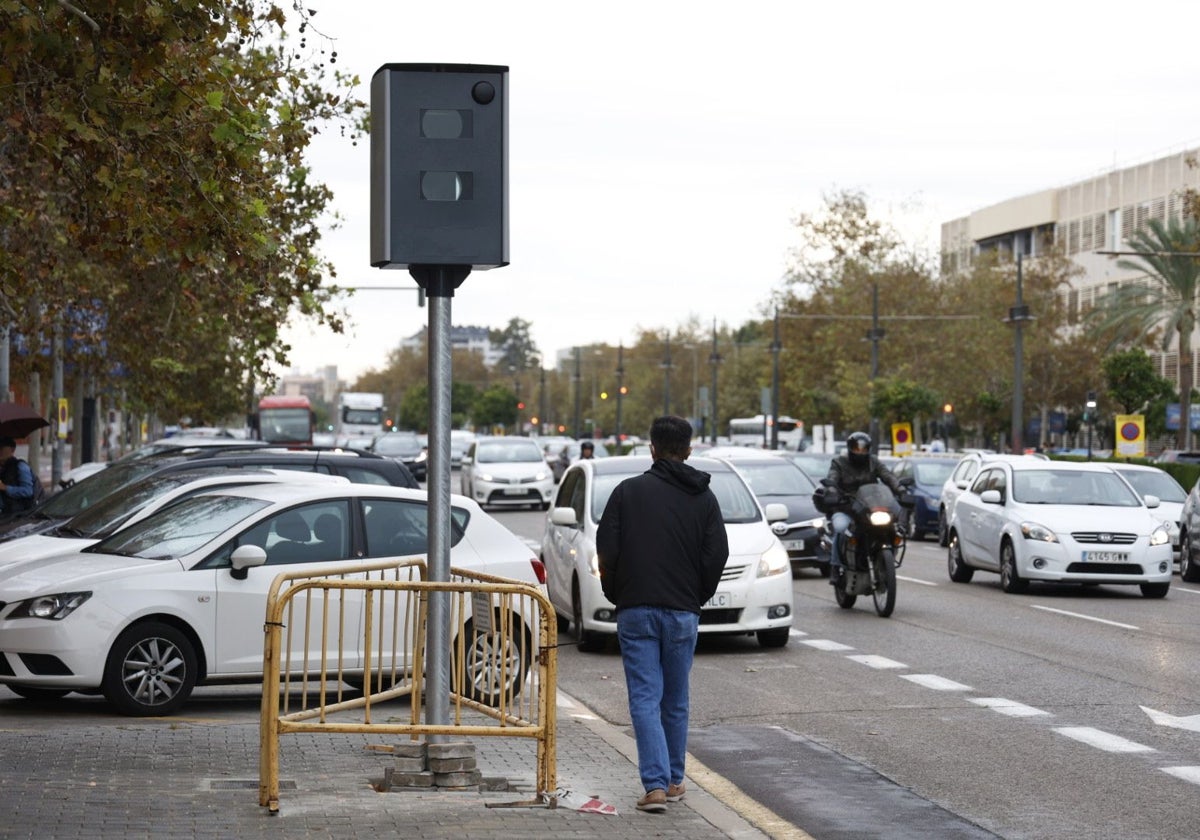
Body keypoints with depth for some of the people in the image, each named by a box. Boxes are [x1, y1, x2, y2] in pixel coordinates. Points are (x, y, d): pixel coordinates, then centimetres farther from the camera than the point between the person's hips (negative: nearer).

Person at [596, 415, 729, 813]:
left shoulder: (628, 491, -2)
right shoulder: (703, 497, 3)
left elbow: (607, 550, -5)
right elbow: (717, 555, -2)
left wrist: (616, 594, 9)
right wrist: (697, 597, 12)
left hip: (635, 611, -2)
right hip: (682, 613, 2)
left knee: (644, 698, -2)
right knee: (675, 700, 14)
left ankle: (655, 784, -12)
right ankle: (674, 780, 22)